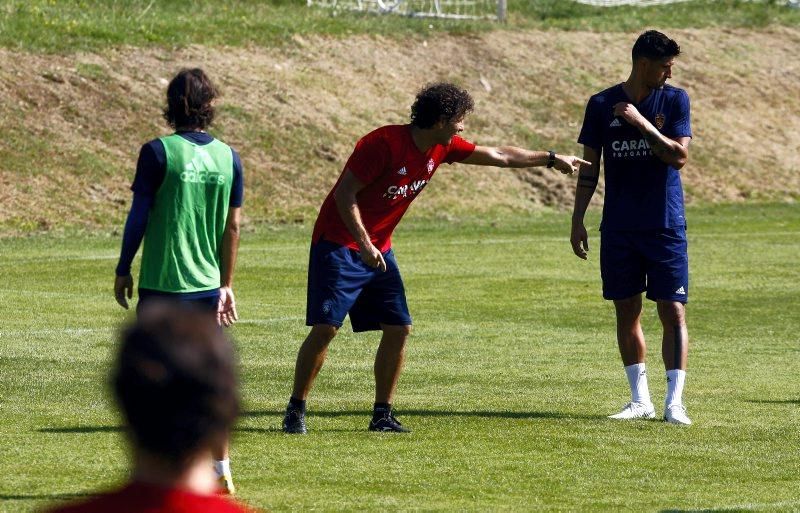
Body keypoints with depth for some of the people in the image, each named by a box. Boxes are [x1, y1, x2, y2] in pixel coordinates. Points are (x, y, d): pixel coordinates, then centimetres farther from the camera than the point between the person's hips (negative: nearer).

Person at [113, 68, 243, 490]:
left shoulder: (158, 152, -10)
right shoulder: (228, 158, 4)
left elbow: (139, 216, -8)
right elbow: (233, 226, 7)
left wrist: (123, 269, 3)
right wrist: (226, 285, 15)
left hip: (162, 282, -4)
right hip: (207, 283, 4)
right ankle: (221, 469, 12)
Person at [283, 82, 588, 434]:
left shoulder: (440, 148, 3)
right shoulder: (385, 144, -21)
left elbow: (497, 156, 15)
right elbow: (344, 194, -21)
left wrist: (550, 159, 20)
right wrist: (364, 245, -27)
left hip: (378, 250, 8)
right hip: (339, 243, -8)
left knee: (398, 329, 0)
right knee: (325, 327, -14)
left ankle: (382, 414, 8)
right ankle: (295, 410, -4)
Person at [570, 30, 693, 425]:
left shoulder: (675, 101, 0)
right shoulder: (601, 105, 3)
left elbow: (679, 156, -11)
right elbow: (589, 166, 7)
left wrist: (641, 123, -18)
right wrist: (577, 220, 4)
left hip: (666, 226, -2)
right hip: (619, 227, 2)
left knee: (673, 311, -6)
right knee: (627, 311, 5)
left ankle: (675, 402, -5)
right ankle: (640, 400, 14)